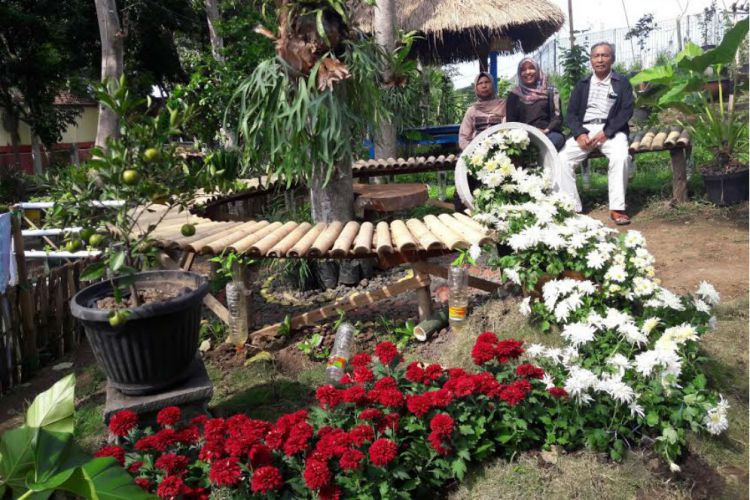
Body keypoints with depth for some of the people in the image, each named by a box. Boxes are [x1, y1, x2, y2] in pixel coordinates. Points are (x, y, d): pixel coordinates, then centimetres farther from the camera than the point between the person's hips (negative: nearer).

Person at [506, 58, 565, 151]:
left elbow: (557, 117, 8)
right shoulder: (514, 95, 17)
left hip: (548, 134, 2)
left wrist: (547, 130, -12)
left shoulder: (550, 92, 17)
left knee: (556, 137, -36)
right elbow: (511, 121, 10)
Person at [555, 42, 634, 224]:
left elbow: (627, 111, -2)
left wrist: (605, 132, -16)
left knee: (620, 156, -33)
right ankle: (571, 208, -21)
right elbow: (571, 113, 9)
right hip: (584, 130, 2)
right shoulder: (582, 85, 17)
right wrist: (580, 133, -11)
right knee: (563, 158, -24)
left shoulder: (622, 83, 9)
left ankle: (617, 208, -28)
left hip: (611, 130, -2)